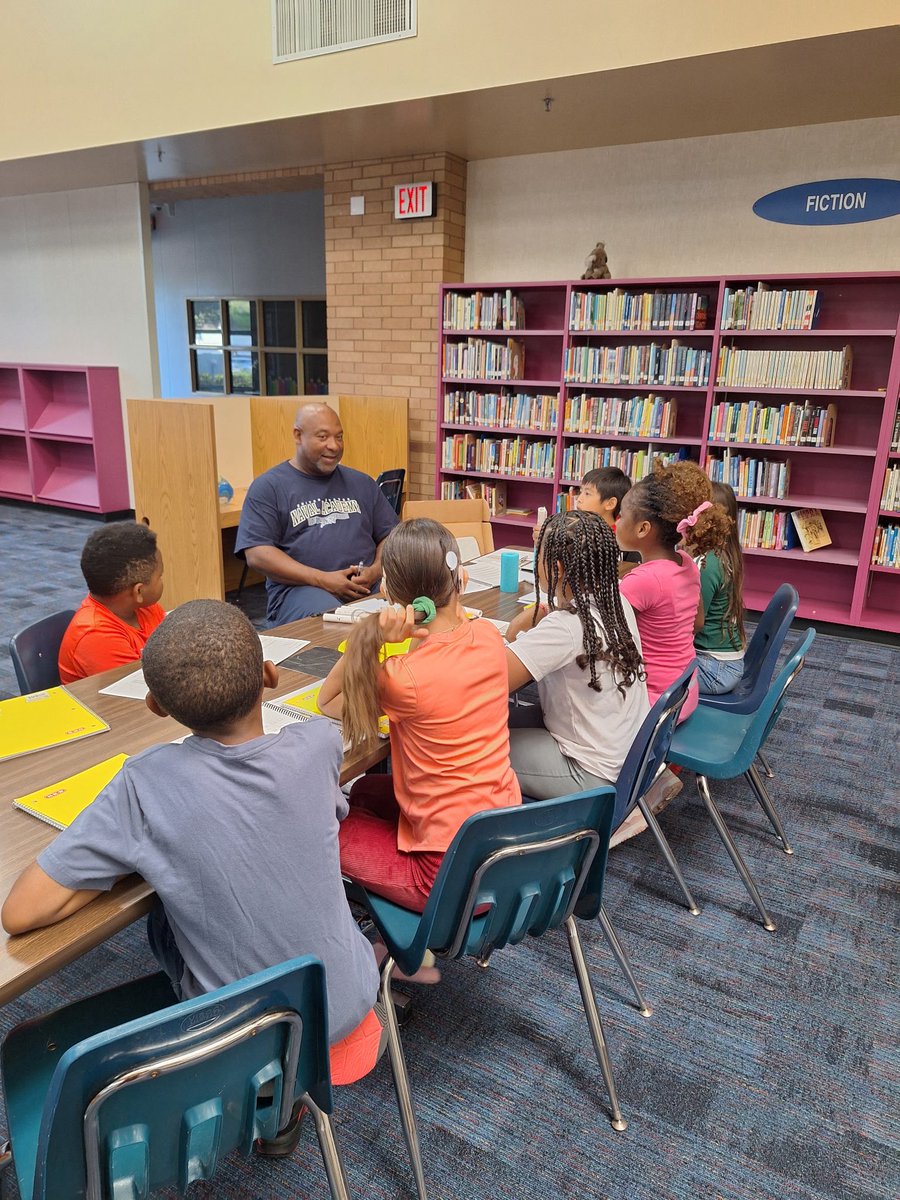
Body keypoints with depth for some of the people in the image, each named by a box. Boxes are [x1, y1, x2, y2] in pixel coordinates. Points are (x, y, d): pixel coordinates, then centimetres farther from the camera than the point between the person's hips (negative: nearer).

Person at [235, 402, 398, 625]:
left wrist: (376, 571, -4)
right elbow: (256, 554, -3)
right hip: (300, 589, -4)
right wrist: (323, 580, -12)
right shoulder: (268, 487, 8)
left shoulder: (361, 483, 22)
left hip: (368, 587, 4)